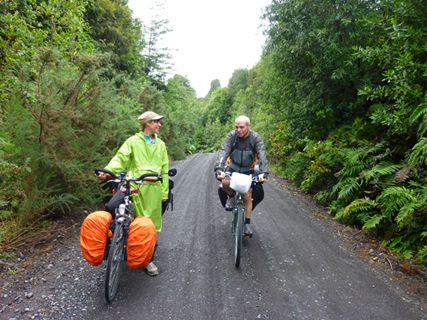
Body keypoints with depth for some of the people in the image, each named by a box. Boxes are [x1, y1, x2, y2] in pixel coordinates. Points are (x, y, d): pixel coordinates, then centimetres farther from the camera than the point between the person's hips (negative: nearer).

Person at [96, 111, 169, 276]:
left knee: (153, 223, 9)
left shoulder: (160, 144, 16)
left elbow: (164, 169, 15)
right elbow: (120, 158, -7)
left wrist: (165, 192, 10)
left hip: (154, 189, 4)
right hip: (137, 187, -4)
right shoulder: (133, 141, 4)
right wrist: (108, 170, -27)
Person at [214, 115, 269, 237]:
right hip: (233, 167, 0)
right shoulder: (232, 136, -18)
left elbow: (262, 155, -28)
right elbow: (223, 152, -29)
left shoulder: (256, 138, -19)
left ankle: (247, 223, 13)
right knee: (225, 182, -30)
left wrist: (264, 172, -43)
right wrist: (218, 168, -45)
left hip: (248, 170, 0)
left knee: (247, 196, -4)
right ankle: (231, 196, 4)